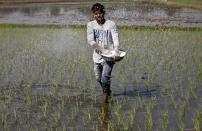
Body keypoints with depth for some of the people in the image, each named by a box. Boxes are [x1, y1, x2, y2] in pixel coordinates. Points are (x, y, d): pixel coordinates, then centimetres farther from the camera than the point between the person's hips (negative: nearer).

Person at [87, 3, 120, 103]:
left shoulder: (111, 24, -5)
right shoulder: (91, 25, -1)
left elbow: (115, 38, -17)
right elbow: (90, 41, -12)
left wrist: (116, 51, -34)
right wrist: (102, 50, -23)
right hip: (97, 56, 4)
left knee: (105, 77, -19)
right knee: (98, 78, 16)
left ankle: (105, 95, 0)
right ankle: (107, 90, 44)